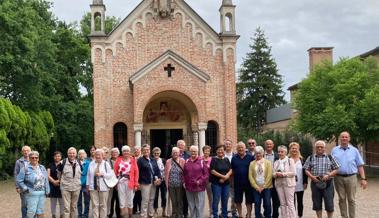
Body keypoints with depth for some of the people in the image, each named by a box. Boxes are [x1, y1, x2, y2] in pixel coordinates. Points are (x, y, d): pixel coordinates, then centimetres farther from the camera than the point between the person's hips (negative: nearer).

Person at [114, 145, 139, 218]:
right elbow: (115, 171, 3)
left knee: (130, 200, 8)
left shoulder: (133, 160, 1)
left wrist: (136, 184, -4)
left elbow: (136, 172, 0)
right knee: (121, 200, 7)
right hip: (121, 182, 1)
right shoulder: (118, 160, 3)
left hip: (130, 182, -1)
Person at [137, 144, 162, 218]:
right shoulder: (140, 160, -5)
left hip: (153, 183, 6)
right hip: (145, 183, -6)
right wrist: (138, 182, -13)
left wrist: (159, 178, -4)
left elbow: (157, 170, 12)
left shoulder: (153, 160, 13)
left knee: (151, 200, 14)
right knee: (145, 200, -4)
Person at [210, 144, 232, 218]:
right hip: (216, 183, -4)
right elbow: (212, 171, -12)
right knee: (216, 200, -3)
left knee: (225, 200, 10)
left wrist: (226, 176, -12)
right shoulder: (214, 159, -4)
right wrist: (222, 176, -15)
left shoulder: (226, 159, 10)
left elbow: (230, 170, 7)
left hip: (226, 183, 5)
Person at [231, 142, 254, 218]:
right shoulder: (234, 158, 4)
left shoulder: (251, 157, -3)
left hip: (248, 183, -2)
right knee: (238, 201, 10)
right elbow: (231, 170, 9)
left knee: (249, 201, 5)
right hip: (237, 184, 2)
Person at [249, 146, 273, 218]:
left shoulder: (268, 162, 3)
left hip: (266, 187, -1)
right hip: (256, 188, 1)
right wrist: (257, 187, -6)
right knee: (257, 204, 1)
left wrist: (263, 187, -9)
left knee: (267, 204, -3)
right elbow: (250, 176, 1)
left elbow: (269, 175, -4)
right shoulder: (252, 163, 6)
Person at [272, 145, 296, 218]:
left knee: (290, 203, -7)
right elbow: (273, 173, 13)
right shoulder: (276, 162, 16)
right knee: (282, 203, 7)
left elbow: (293, 173, -8)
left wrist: (283, 174, -15)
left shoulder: (290, 160, 1)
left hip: (288, 184, -5)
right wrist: (276, 174, -9)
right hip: (279, 184, 5)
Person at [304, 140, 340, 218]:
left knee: (329, 203, -2)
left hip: (327, 183, -1)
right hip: (315, 183, 1)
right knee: (317, 203, 7)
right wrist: (312, 176, -11)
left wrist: (328, 175, -11)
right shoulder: (311, 158, 8)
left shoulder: (330, 157, 6)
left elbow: (336, 169, 5)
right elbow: (306, 170, 7)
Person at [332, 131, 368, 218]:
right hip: (338, 178, 1)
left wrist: (363, 179, -2)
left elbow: (360, 166, 5)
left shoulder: (354, 150, 7)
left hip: (351, 177, -1)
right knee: (341, 199, 7)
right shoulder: (334, 150, 8)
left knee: (351, 200, 3)